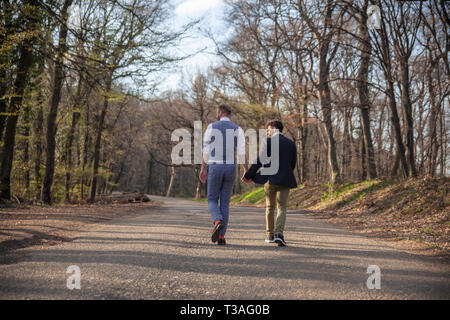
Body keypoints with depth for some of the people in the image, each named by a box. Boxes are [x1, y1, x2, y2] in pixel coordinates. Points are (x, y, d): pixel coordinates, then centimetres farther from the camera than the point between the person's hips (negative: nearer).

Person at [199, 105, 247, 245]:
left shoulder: (211, 127, 1)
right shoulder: (238, 129, 5)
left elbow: (206, 150, -1)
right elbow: (241, 152, -3)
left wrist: (203, 169, 1)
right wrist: (246, 171, 2)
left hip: (214, 167, -2)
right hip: (231, 168, 2)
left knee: (212, 200, 10)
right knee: (225, 203, 9)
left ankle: (218, 222, -22)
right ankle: (221, 237, 3)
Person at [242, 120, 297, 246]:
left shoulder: (269, 142, -4)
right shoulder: (291, 143, 8)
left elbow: (259, 161, -9)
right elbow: (293, 164, 13)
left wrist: (248, 175, -2)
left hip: (270, 179, -1)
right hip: (285, 180, 1)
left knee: (270, 207, 15)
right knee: (282, 208, 1)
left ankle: (270, 234, 21)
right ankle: (279, 233, -19)